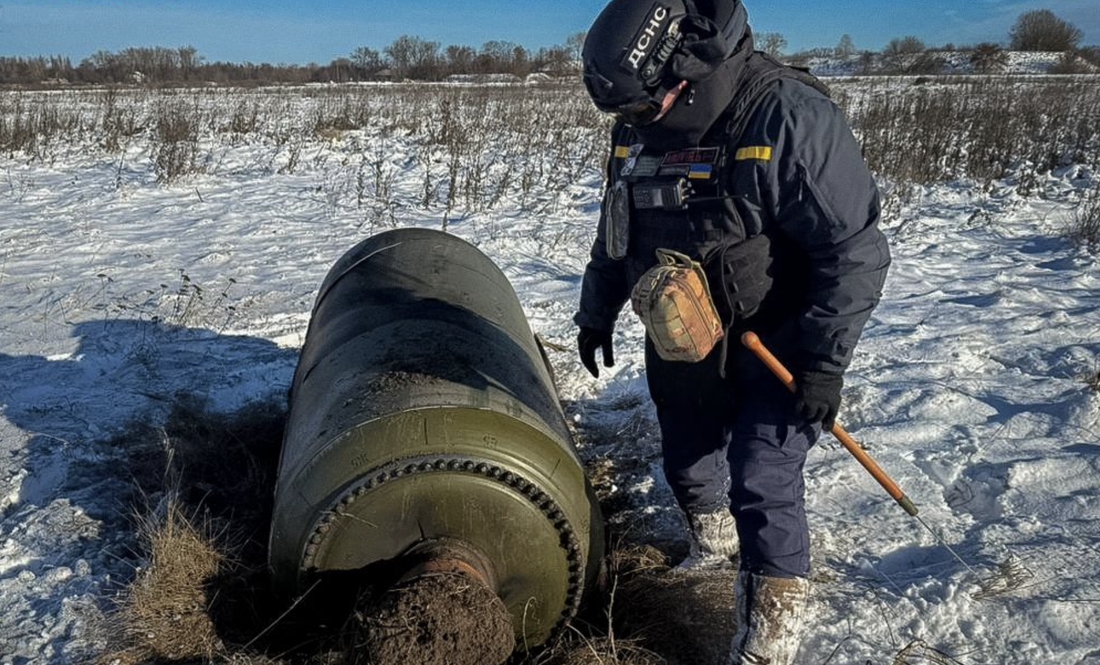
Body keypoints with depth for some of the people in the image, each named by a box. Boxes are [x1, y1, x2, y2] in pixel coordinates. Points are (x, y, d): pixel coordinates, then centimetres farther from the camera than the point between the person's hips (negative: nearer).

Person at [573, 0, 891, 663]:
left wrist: (826, 362, -22)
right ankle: (713, 545, 51)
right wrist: (597, 314, 19)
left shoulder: (790, 116, -24)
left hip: (773, 349, -6)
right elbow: (616, 233, 14)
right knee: (687, 464, 20)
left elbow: (856, 250, -21)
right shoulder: (637, 127, -2)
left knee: (763, 487, -8)